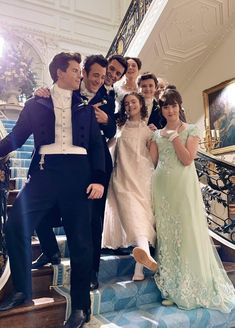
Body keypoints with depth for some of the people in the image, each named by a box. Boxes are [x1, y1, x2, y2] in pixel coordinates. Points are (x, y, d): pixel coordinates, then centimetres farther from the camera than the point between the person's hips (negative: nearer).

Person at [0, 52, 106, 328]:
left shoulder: (85, 107, 17)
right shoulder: (36, 103, 15)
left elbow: (96, 144, 10)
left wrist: (98, 179, -3)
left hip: (78, 172, 0)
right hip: (45, 170, 0)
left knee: (80, 240, 1)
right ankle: (22, 290, 13)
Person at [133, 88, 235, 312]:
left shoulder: (191, 130, 6)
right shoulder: (157, 133, 16)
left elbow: (187, 159, -9)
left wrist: (174, 136, -8)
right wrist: (150, 138, 0)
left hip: (183, 186, -3)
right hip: (161, 186, 4)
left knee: (186, 232, -1)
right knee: (166, 233, 4)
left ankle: (192, 287, 16)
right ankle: (172, 287, 19)